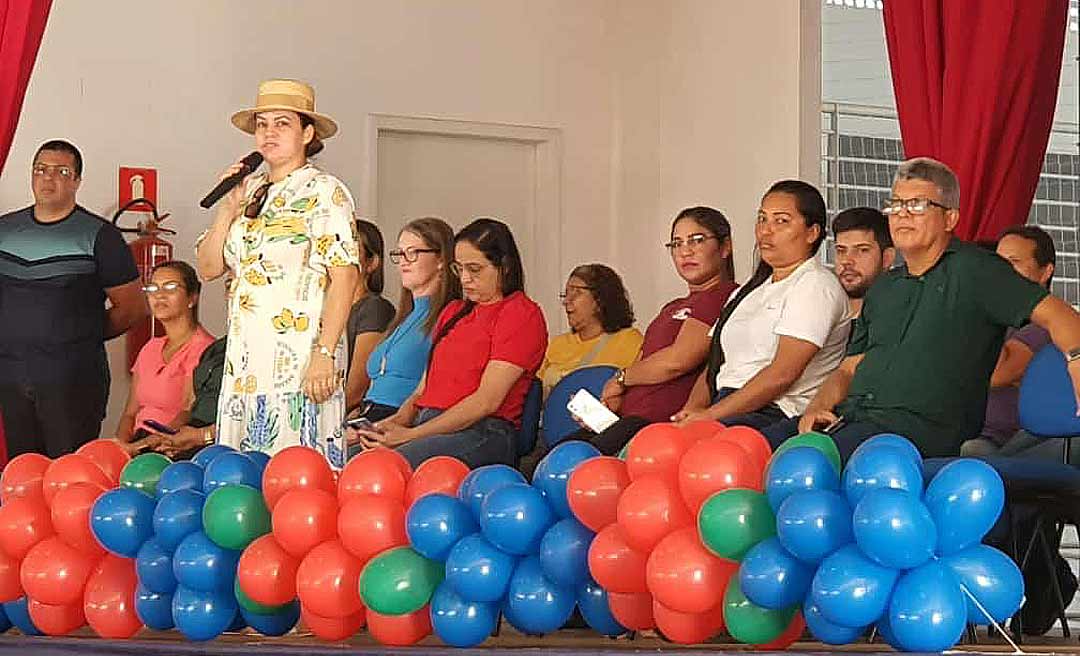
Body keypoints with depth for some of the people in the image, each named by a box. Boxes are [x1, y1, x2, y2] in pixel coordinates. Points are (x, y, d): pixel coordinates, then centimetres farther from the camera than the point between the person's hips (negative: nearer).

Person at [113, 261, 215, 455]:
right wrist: (121, 443, -5)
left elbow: (188, 417, -15)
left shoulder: (202, 348, -5)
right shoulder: (150, 348, 21)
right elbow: (130, 413, 18)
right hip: (140, 446, 7)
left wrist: (137, 446, -25)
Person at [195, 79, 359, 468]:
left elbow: (344, 276, -10)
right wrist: (228, 208, 2)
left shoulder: (324, 192, -2)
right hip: (245, 363, 6)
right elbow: (208, 268, 15)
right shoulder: (249, 192, 17)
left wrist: (325, 354, -18)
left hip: (300, 363, -6)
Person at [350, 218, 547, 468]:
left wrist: (410, 434, -13)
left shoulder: (521, 313, 2)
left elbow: (487, 401, -9)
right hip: (426, 427, 7)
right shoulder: (453, 312, 29)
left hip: (482, 433, -7)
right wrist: (397, 420, 0)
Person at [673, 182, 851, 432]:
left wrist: (711, 415, -15)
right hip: (725, 410, 8)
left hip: (775, 415, -7)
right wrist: (690, 413, -1)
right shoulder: (749, 291, 27)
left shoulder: (815, 286, -2)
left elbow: (782, 374, -13)